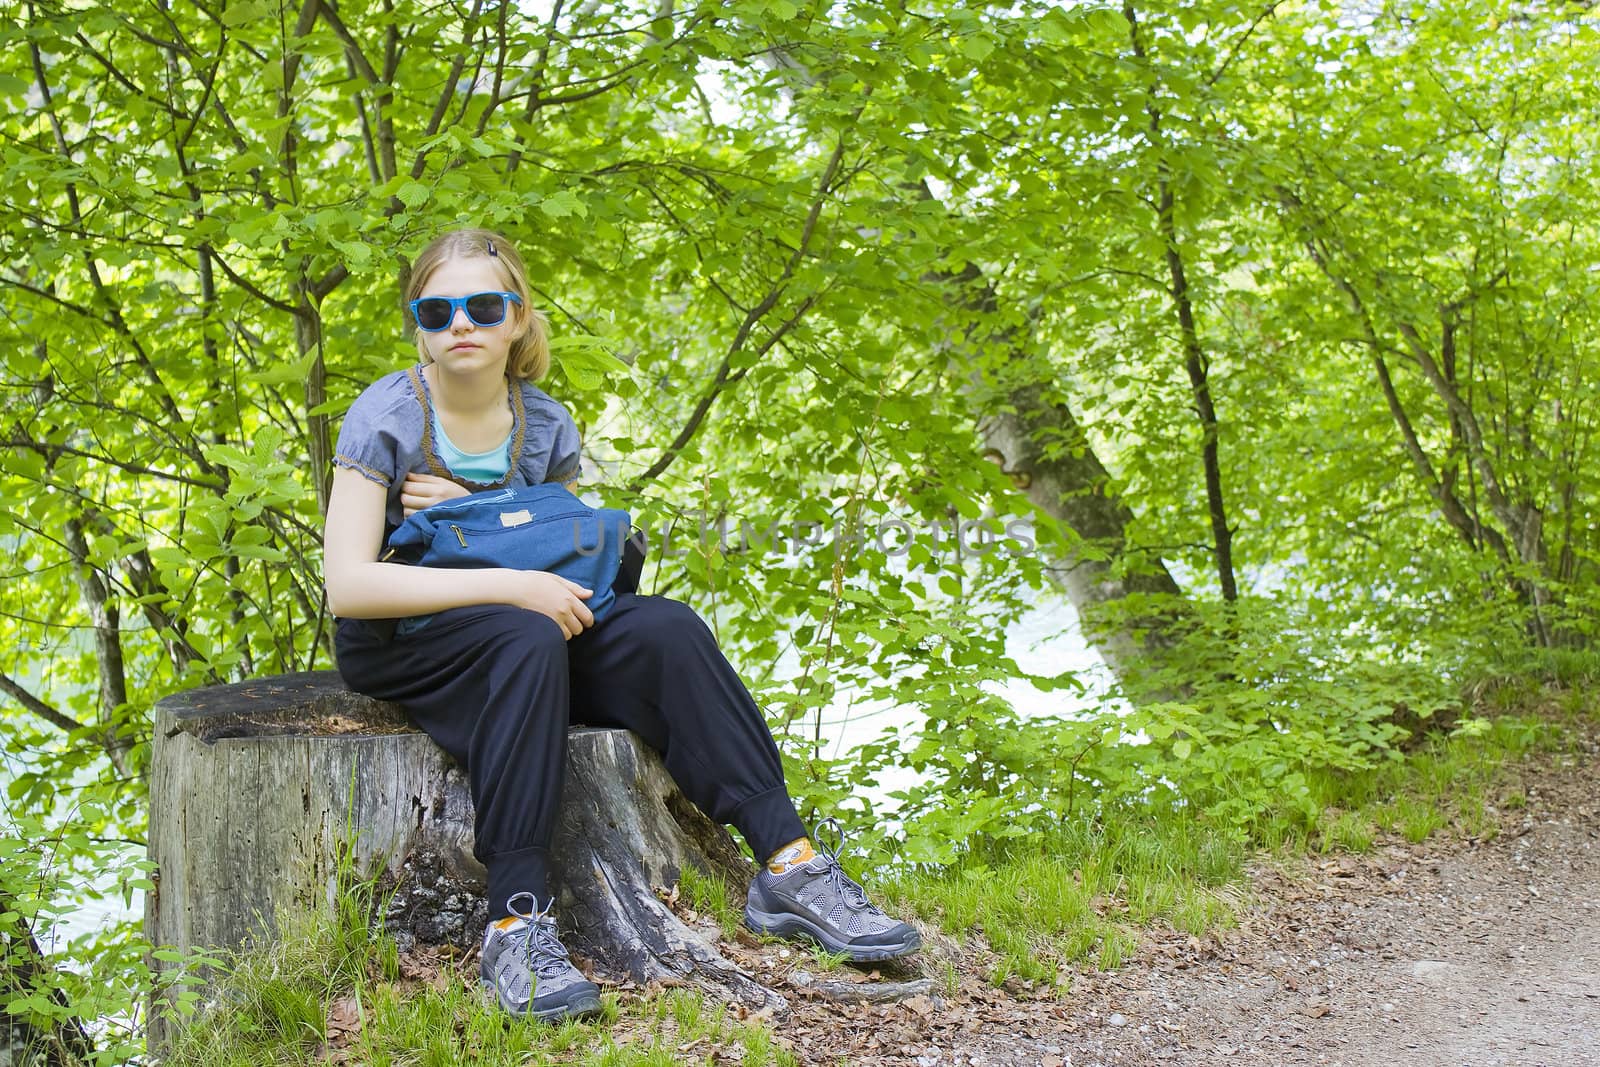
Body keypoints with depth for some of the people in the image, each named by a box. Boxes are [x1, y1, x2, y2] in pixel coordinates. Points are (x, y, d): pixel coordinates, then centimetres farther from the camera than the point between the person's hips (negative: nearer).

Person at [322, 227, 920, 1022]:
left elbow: (562, 559, 11)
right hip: (396, 643, -4)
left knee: (663, 628, -22)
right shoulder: (385, 419, -10)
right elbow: (347, 586, -20)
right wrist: (508, 584, -27)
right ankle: (515, 925, -41)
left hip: (518, 635, 5)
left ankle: (788, 868, -24)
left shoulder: (546, 426, 4)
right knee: (528, 641, -37)